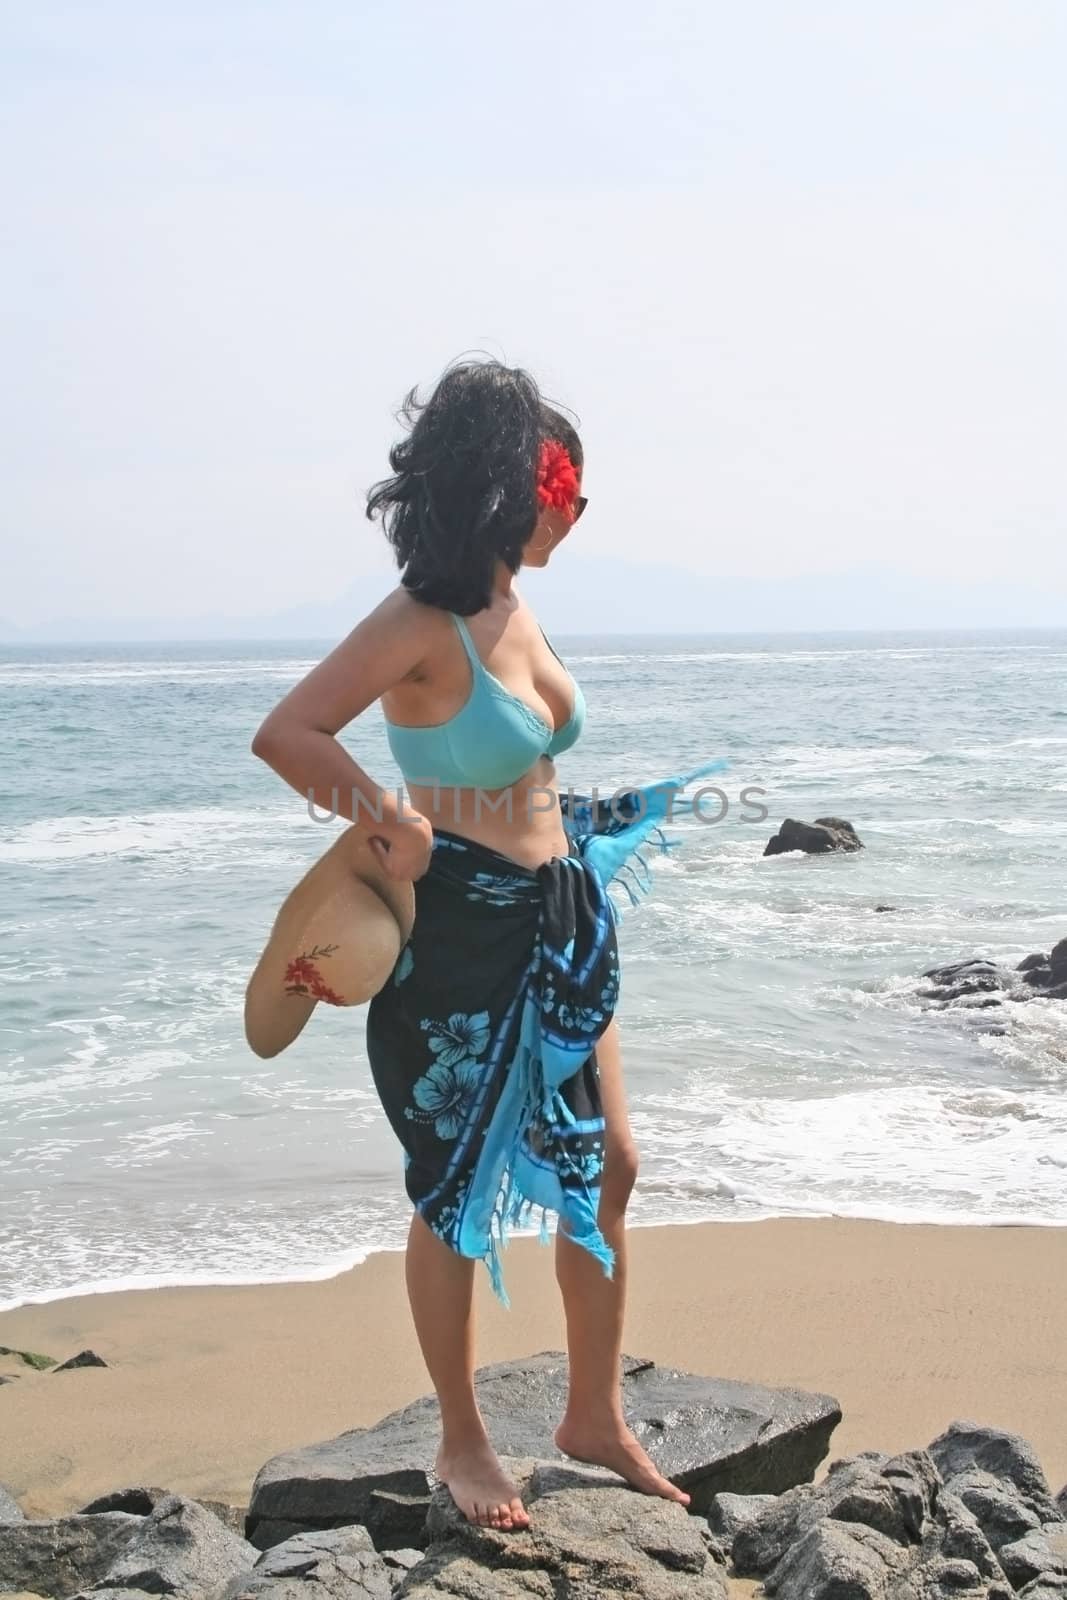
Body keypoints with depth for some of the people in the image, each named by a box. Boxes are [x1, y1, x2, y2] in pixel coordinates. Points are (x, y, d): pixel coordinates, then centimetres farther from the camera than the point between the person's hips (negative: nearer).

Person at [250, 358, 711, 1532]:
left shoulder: (514, 610, 6)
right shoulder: (422, 622, -18)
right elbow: (286, 736, -27)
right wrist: (392, 831, -20)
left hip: (561, 919, 8)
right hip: (460, 935, -8)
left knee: (605, 1164, 13)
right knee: (457, 1188, 7)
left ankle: (594, 1416, 29)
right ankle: (462, 1443, 24)